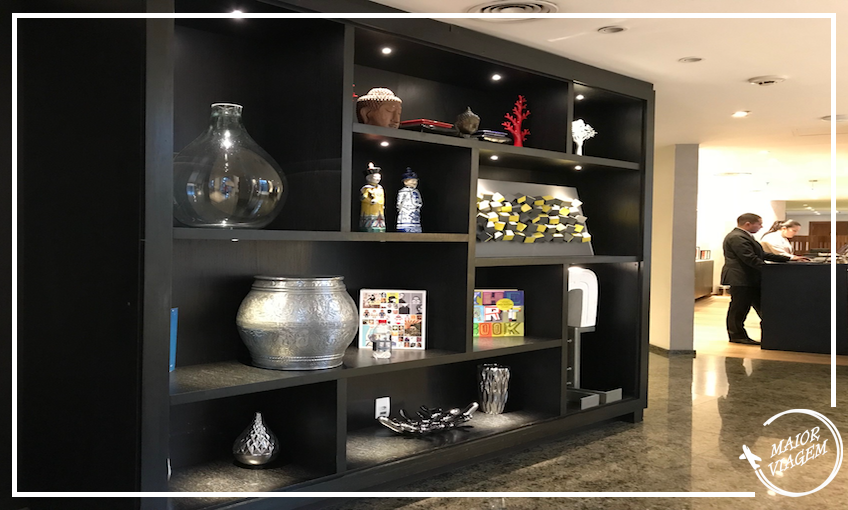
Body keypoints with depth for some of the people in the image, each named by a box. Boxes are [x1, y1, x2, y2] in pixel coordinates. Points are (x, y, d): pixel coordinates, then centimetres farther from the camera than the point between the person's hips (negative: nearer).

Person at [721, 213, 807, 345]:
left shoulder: (745, 237, 18)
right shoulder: (736, 238, -18)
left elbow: (762, 254, 19)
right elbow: (750, 259, -23)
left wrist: (789, 258, 15)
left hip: (750, 279, 11)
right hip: (740, 279, -11)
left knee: (761, 306, 13)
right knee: (739, 308, -3)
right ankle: (737, 335, 5)